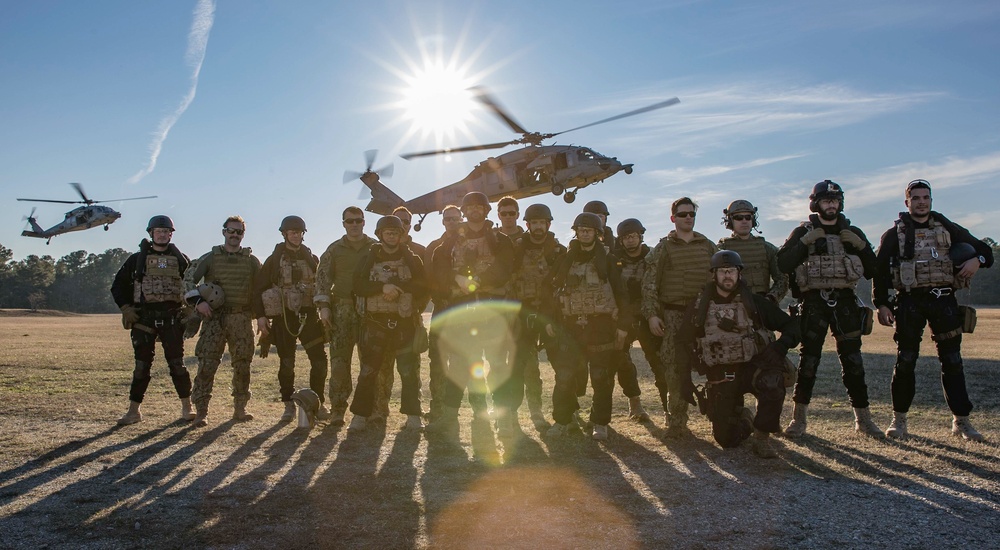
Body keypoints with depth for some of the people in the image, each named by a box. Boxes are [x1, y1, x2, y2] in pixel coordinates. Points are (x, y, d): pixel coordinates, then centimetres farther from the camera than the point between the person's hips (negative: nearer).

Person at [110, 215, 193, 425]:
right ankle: (134, 411, 10)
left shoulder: (180, 260, 9)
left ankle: (187, 408, 8)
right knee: (142, 365, 2)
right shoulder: (137, 259, 7)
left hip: (172, 318, 0)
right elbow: (118, 285, 13)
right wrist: (126, 308, 0)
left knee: (177, 364, -1)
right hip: (144, 319, 0)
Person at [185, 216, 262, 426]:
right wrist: (198, 301, -13)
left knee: (242, 365, 4)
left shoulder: (251, 260, 10)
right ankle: (201, 411, -6)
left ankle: (240, 409, 15)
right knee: (207, 363, -8)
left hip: (242, 319, 2)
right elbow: (188, 278, 2)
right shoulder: (210, 258, 7)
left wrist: (262, 315, 4)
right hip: (214, 317, -2)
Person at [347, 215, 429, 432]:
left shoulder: (412, 260, 9)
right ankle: (361, 414, 3)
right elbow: (358, 286, -3)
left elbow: (423, 288, 0)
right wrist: (383, 287, -17)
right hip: (375, 321, 0)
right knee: (368, 369, -2)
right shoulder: (369, 259, 10)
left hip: (404, 321, 0)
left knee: (409, 370, 0)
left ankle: (413, 414, 9)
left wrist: (397, 287, -12)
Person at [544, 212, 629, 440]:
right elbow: (552, 289, 10)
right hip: (571, 325, 2)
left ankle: (600, 423, 12)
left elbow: (619, 292, 1)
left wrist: (622, 325, -4)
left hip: (601, 325, -2)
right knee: (564, 375, -2)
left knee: (601, 377, 2)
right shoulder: (566, 259, 9)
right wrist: (549, 319, 3)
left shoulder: (606, 260, 3)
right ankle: (561, 421, 9)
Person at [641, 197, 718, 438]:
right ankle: (676, 420, 2)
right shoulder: (663, 248, 4)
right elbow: (649, 284, -1)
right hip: (674, 315, -2)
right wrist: (651, 314, -9)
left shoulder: (708, 246, 13)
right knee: (675, 369, -5)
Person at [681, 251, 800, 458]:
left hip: (753, 366, -1)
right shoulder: (699, 307, 4)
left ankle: (762, 437, -15)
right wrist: (687, 380, 8)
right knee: (726, 438, -7)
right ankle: (743, 418, 30)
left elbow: (790, 325, 6)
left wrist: (783, 344, -14)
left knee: (772, 384, -37)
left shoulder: (754, 302, 1)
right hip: (720, 376, 1)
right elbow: (686, 344, 13)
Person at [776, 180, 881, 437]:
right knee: (808, 360, -4)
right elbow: (782, 264, -7)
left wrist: (861, 245, -3)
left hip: (845, 302, 2)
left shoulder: (852, 233, 14)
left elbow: (871, 271, 12)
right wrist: (805, 242, -15)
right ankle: (798, 418, 6)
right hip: (814, 303, -2)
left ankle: (863, 418, 10)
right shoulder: (803, 232, 6)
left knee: (853, 360, 2)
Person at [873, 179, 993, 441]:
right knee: (905, 362, 0)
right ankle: (899, 420, 10)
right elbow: (879, 270, 4)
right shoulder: (895, 234, 6)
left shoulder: (948, 228, 11)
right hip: (910, 302, -1)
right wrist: (881, 304, -4)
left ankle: (961, 421, 8)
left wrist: (977, 260, -10)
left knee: (952, 361, 2)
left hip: (943, 300, 2)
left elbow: (985, 250, 14)